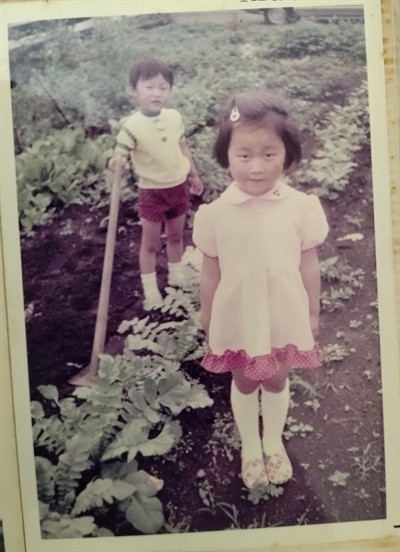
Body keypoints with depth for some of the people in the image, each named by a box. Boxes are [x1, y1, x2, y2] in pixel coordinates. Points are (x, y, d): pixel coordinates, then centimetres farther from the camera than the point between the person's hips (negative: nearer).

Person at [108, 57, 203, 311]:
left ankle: (177, 276, 40)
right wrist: (116, 162, -46)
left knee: (176, 236, 20)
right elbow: (119, 156, -21)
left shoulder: (175, 117, -4)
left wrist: (194, 175, 18)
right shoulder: (133, 126, -20)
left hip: (179, 186, 5)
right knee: (150, 243, 6)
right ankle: (151, 291, 19)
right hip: (152, 192, -4)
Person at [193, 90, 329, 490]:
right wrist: (208, 321, 3)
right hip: (238, 320, 0)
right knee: (244, 384, 22)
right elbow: (210, 274, -7)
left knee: (277, 382, 23)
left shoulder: (302, 208, -18)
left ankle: (274, 443, 52)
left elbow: (308, 266, -5)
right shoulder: (216, 214, -19)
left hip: (285, 318, 1)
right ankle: (250, 446, 49)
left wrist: (313, 313, 5)